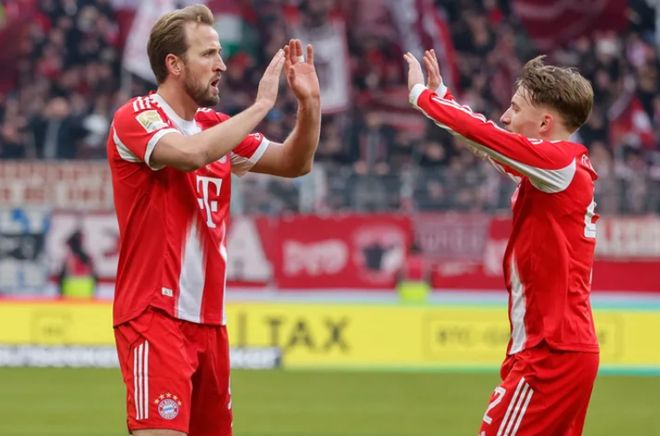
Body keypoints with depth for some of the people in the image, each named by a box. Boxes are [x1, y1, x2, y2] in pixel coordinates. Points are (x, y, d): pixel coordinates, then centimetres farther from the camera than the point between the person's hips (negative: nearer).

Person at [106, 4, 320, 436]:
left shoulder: (216, 126, 14)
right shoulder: (136, 117, -9)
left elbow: (294, 164, 19)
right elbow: (191, 153, -28)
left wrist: (309, 103, 2)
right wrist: (261, 105, -18)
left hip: (209, 319, 8)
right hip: (155, 316, -8)